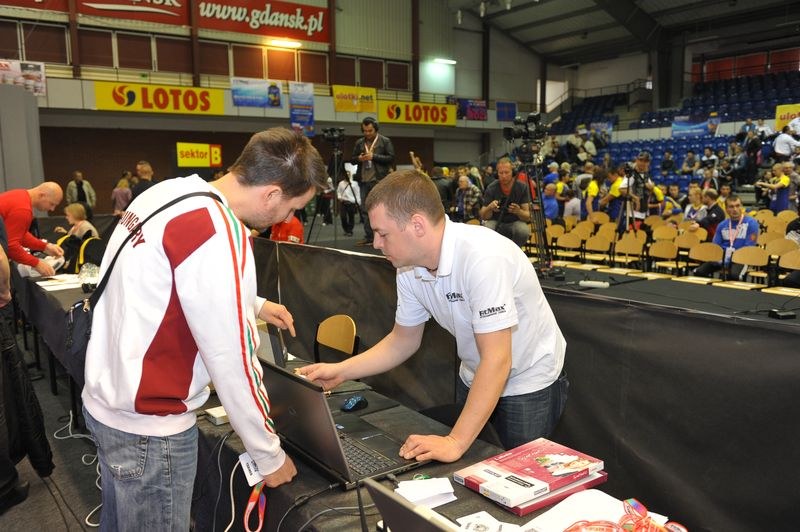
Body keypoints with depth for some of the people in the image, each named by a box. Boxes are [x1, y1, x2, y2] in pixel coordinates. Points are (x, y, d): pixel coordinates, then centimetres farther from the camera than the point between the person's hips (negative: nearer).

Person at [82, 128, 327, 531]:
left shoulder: (170, 192, 0)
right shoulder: (218, 234, -27)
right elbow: (232, 360, -22)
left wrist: (254, 305, 19)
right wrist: (270, 456, -10)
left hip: (106, 400, 9)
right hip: (148, 424, -8)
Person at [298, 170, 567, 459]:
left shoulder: (482, 258, -34)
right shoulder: (409, 268, -10)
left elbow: (496, 360, -34)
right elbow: (403, 340, 3)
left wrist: (456, 442, -35)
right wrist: (340, 371, -7)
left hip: (529, 384, -6)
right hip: (475, 381, 7)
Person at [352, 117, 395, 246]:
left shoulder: (385, 141, 1)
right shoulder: (359, 142, 14)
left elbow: (391, 158, -6)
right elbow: (352, 160, 18)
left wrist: (374, 156, -15)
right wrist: (358, 158, -5)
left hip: (379, 181, -5)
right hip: (364, 181, 5)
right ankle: (368, 237, 12)